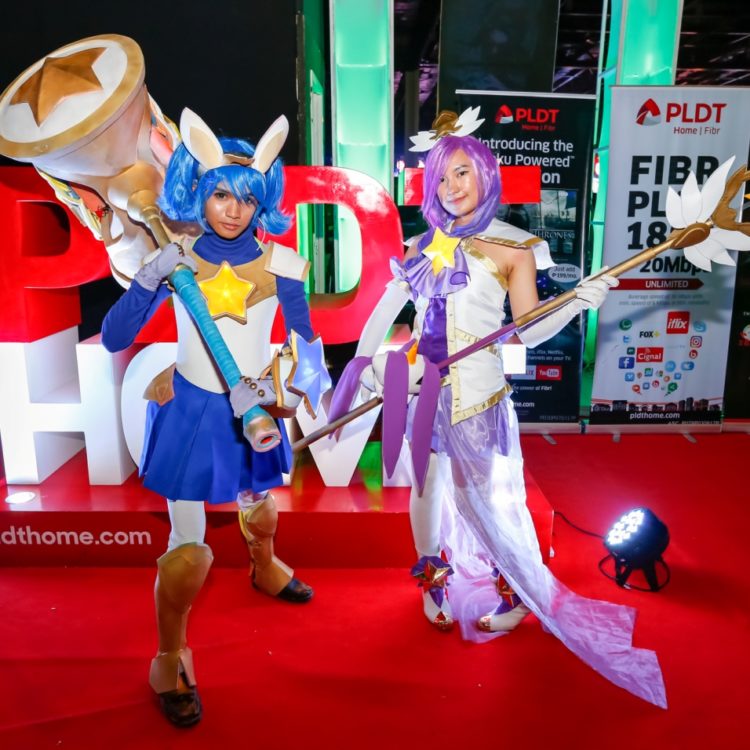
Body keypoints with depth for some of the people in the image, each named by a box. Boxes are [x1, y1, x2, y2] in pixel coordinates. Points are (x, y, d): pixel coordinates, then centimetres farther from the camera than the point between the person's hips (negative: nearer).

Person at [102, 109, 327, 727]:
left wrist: (274, 386, -21)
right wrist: (148, 282, -25)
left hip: (254, 409, 2)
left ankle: (266, 570, 62)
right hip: (191, 411, -2)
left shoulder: (278, 264, -11)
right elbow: (113, 340, -11)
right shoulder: (175, 260, -12)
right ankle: (170, 659, 25)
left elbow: (305, 341, -6)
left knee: (258, 504, 27)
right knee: (188, 547, -2)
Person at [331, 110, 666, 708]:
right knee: (427, 486, 15)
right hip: (419, 387, 5)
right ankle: (435, 580, 39)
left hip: (475, 393, -4)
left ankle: (522, 593, 27)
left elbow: (527, 330, -6)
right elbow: (385, 309, 10)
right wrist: (366, 361, -1)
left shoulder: (512, 245, -3)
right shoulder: (424, 245, 9)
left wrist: (577, 303, -21)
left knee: (482, 498, 2)